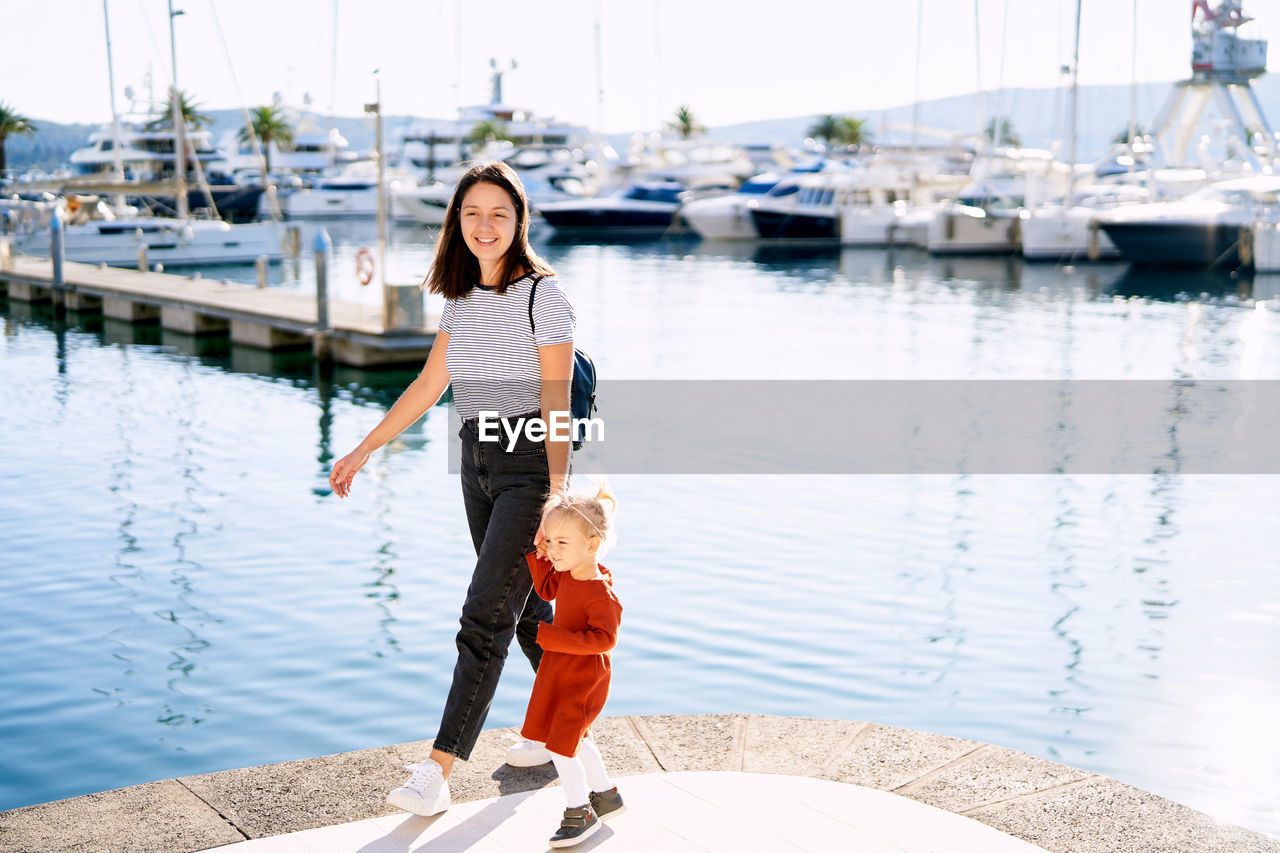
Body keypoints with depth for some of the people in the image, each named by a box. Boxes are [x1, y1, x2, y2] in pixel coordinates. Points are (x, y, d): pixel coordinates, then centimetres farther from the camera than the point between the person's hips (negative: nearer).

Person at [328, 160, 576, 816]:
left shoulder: (543, 294, -12)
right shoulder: (460, 297, 8)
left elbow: (557, 402, -17)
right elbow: (429, 385, 16)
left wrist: (557, 494, -24)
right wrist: (363, 451, 17)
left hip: (531, 464, -7)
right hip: (478, 462, 7)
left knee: (486, 614, -10)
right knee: (523, 605, 16)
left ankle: (437, 771, -9)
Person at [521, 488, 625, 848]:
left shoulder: (600, 594, -28)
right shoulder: (567, 572, -1)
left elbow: (604, 639, -33)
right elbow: (546, 589, 18)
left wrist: (552, 636, -35)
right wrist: (537, 555, 4)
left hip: (583, 680, -10)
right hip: (560, 673, 10)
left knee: (560, 744, -7)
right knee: (575, 738, 22)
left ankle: (580, 814, 10)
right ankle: (605, 795, 40)